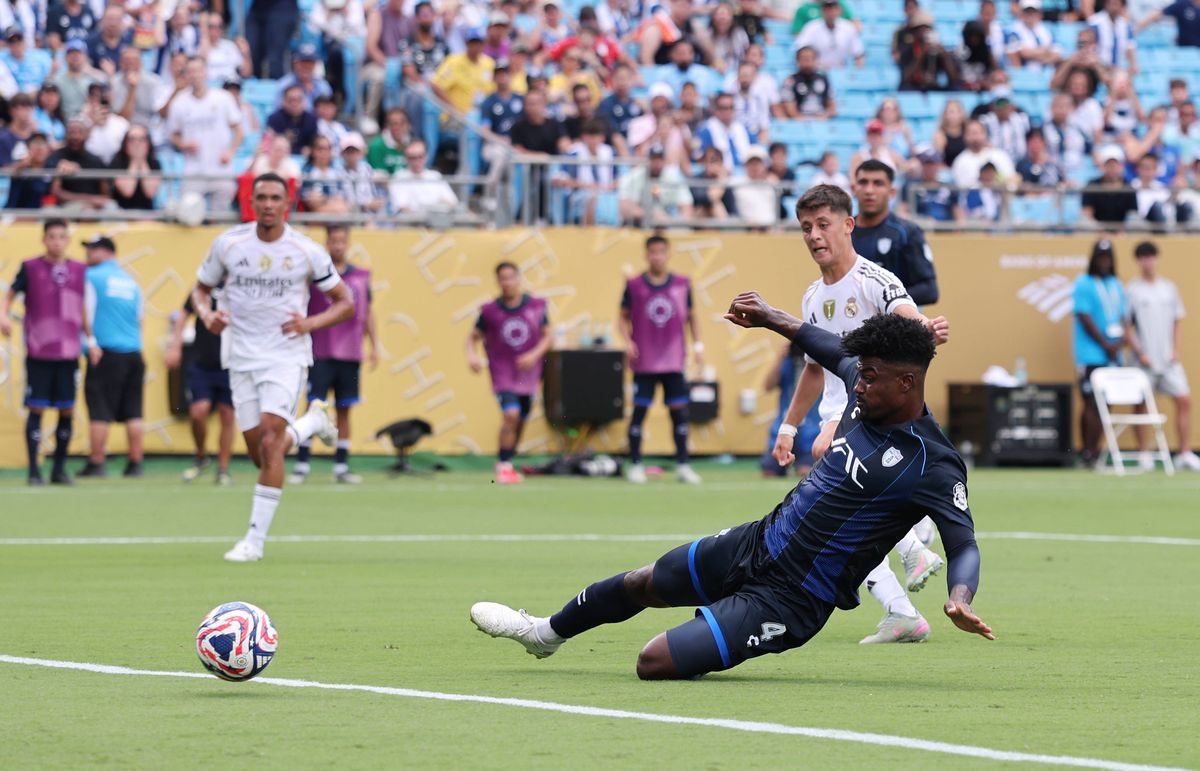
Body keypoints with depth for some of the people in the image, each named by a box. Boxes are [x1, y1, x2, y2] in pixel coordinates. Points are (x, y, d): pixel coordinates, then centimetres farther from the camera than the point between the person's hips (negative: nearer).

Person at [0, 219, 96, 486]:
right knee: (36, 409, -5)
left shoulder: (78, 271, 10)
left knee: (67, 411, 4)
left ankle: (59, 468, 15)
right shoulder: (30, 268, 1)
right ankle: (34, 471, 1)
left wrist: (91, 339, 13)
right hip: (38, 353, -3)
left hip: (68, 353, 3)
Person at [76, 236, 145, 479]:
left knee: (99, 412, -4)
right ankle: (135, 463, 6)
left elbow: (84, 313, -6)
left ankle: (96, 463, -5)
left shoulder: (91, 277, -3)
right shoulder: (131, 281, 15)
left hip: (105, 353, -5)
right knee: (133, 411, 7)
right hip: (133, 352, 5)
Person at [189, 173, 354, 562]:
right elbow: (201, 288, 12)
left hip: (287, 357, -3)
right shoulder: (228, 243, 0)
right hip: (242, 358, 3)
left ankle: (255, 539, -14)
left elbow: (345, 303, 4)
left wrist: (309, 324, -14)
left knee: (269, 441, -19)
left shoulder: (307, 252, -5)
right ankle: (312, 420, 36)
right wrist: (208, 315, -10)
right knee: (260, 453, 3)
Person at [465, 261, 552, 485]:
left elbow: (547, 336, 4)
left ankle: (507, 465, 30)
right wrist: (472, 356, -14)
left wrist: (534, 355, -12)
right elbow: (473, 336, 5)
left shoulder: (536, 306, -1)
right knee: (511, 414, -21)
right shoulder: (490, 311, -5)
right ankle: (503, 466, -11)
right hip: (502, 372, -3)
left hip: (527, 373, 3)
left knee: (520, 422, 11)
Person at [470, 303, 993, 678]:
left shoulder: (933, 467, -25)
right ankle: (546, 632, 54)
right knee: (641, 584, 26)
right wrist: (772, 319, 26)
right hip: (757, 543, 8)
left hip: (787, 599, -8)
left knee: (656, 663, -16)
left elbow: (964, 545, -31)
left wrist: (960, 600, -51)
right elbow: (836, 352, 19)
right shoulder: (869, 395, -2)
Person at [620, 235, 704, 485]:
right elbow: (624, 317, 6)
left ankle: (683, 465, 10)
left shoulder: (682, 284, 4)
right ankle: (635, 465, 8)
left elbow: (691, 316, 13)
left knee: (679, 411, 2)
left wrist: (698, 344, 4)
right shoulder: (634, 285, -1)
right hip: (644, 363, -2)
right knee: (639, 411, 0)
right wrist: (627, 340, -10)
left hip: (674, 361, 2)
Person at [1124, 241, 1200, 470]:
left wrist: (1176, 350, 3)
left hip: (1169, 358, 4)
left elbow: (1177, 321, 15)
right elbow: (1126, 327, -3)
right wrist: (1139, 353, -11)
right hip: (1145, 361, -4)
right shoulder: (1131, 290, -1)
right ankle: (1143, 454, 7)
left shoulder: (1169, 287, 11)